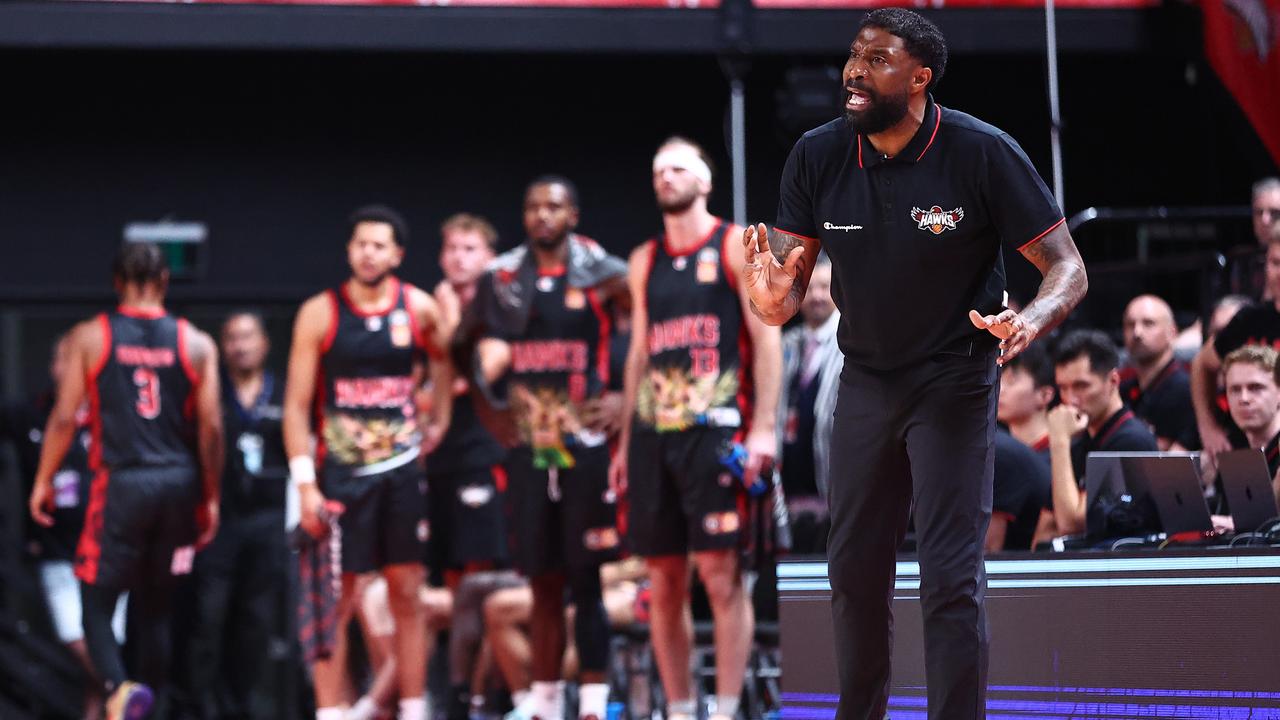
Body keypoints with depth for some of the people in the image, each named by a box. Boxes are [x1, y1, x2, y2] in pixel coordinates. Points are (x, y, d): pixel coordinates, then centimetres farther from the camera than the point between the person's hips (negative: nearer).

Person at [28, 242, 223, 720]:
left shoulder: (89, 338, -1)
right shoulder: (196, 344, 4)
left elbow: (65, 417, -3)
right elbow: (211, 427, 2)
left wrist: (43, 481, 8)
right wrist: (211, 498, 11)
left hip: (121, 482, -3)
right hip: (179, 482, 3)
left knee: (96, 600, 4)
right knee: (155, 604, 15)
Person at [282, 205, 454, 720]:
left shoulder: (420, 310, 1)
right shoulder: (319, 314, -5)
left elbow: (444, 359, 24)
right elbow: (297, 405, -5)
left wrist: (439, 418, 13)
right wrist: (305, 485, -11)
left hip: (401, 470, 2)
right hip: (340, 474, -2)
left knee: (407, 595, 4)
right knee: (334, 604, -2)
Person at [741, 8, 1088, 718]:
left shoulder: (983, 154, -19)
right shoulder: (818, 155, -8)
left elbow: (1067, 268, -13)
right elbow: (787, 287, -3)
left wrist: (1031, 319, -35)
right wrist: (774, 298, -29)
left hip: (953, 382, -4)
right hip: (865, 379, 4)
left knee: (951, 579, -10)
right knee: (854, 570, 12)